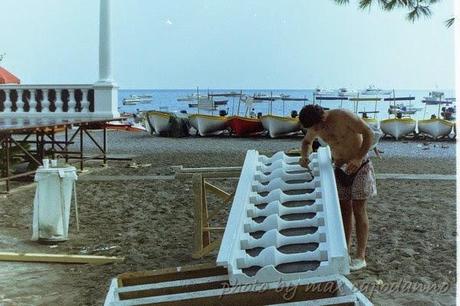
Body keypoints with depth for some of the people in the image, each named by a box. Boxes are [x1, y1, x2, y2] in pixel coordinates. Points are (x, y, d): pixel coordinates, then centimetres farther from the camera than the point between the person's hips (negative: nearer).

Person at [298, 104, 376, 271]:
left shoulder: (343, 116, -22)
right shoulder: (315, 127, -3)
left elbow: (368, 133, -19)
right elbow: (306, 142, 17)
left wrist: (359, 158, -25)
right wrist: (304, 156, -4)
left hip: (359, 166, -6)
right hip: (340, 168, 6)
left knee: (358, 209, -7)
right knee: (344, 209, 5)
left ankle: (360, 257, -3)